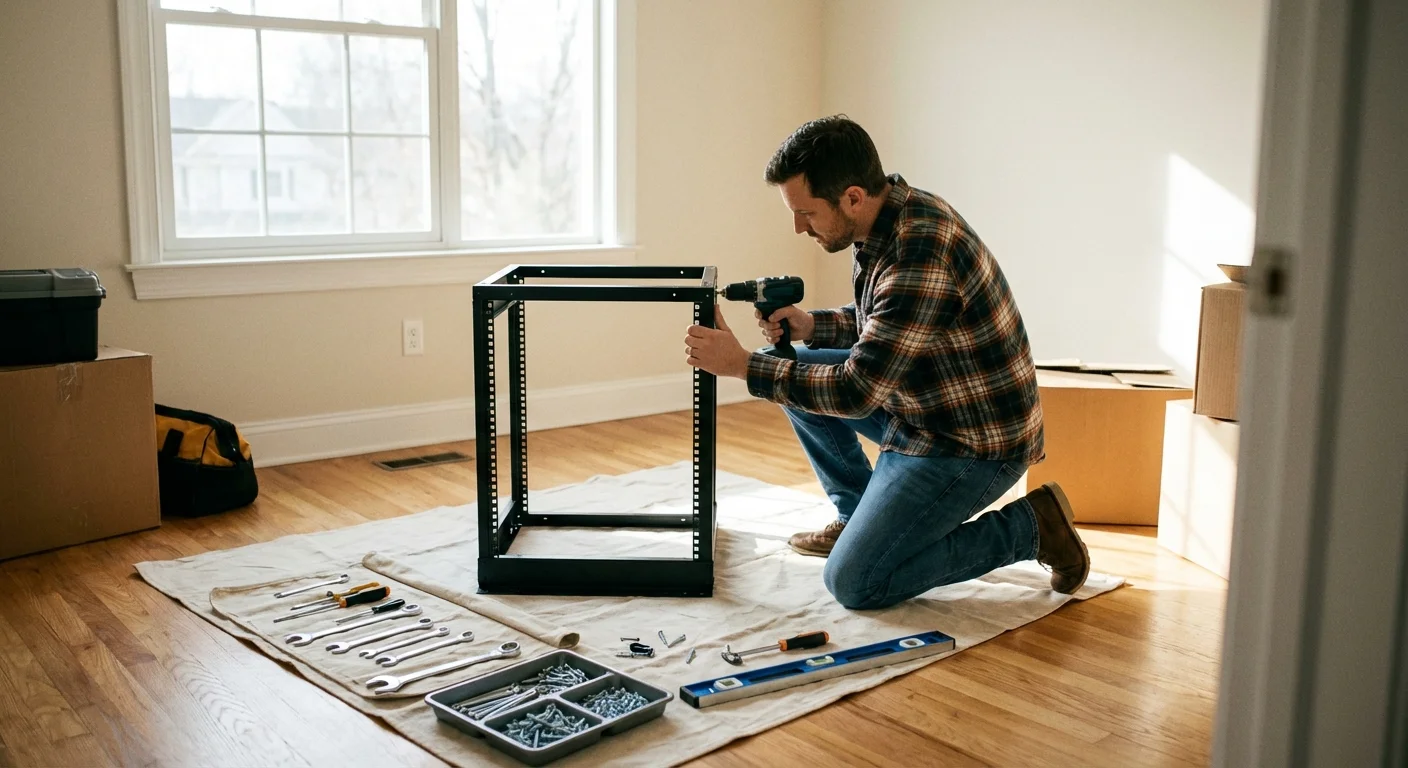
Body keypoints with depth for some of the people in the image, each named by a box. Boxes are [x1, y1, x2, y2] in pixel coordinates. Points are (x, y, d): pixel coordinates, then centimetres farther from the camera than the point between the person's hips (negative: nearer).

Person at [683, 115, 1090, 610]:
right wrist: (810, 326, -1)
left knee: (853, 583, -10)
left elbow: (855, 392, -29)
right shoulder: (890, 216, -1)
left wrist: (742, 364, -22)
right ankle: (857, 516, 20)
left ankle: (1029, 526, 1)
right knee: (797, 367, 9)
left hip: (973, 443, -9)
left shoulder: (920, 255, -31)